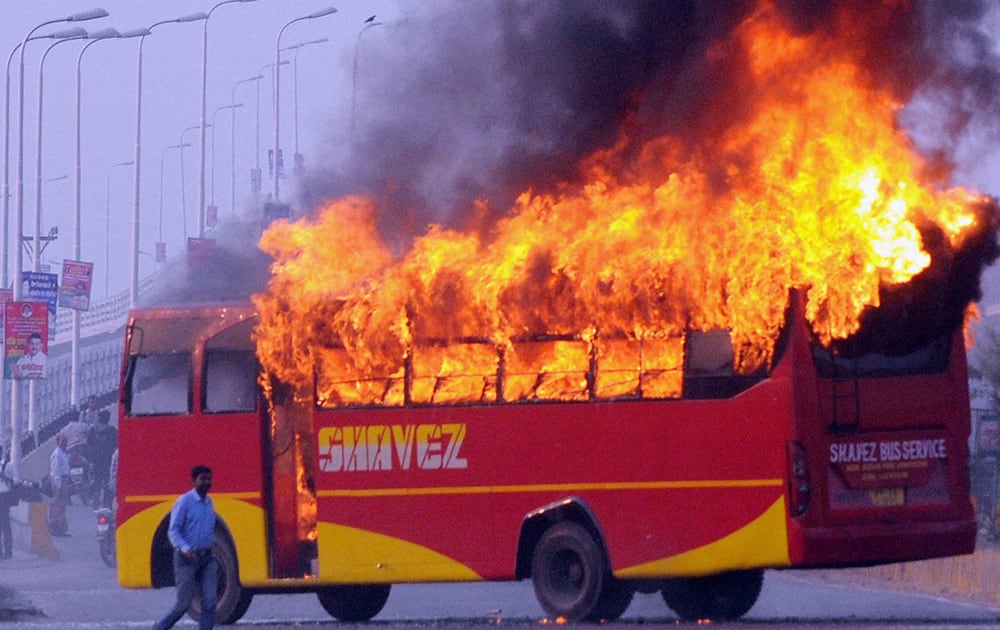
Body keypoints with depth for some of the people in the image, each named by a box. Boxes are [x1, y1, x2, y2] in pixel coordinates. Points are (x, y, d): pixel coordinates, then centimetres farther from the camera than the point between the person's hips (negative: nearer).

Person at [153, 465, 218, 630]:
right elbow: (173, 531, -12)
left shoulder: (209, 502, 12)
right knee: (184, 603, -4)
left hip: (207, 558, 6)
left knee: (210, 601, -7)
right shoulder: (184, 502, -8)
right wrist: (185, 548, -29)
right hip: (187, 559, -6)